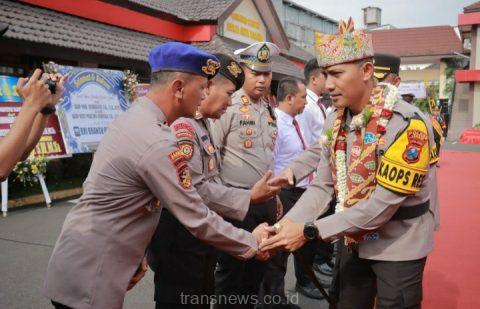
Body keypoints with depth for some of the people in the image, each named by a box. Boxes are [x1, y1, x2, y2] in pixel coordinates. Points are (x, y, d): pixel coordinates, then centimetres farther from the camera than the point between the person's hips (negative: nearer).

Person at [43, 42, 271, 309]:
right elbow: (198, 221, -19)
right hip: (87, 279, -8)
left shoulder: (131, 117, 4)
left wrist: (136, 253, 12)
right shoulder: (157, 144, -25)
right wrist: (252, 242, -5)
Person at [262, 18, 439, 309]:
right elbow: (323, 185, -3)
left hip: (398, 246, -6)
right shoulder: (336, 119, -3)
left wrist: (309, 230, -26)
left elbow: (382, 204, -27)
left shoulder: (407, 123, -25)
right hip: (356, 240, 6)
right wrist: (284, 225, -17)